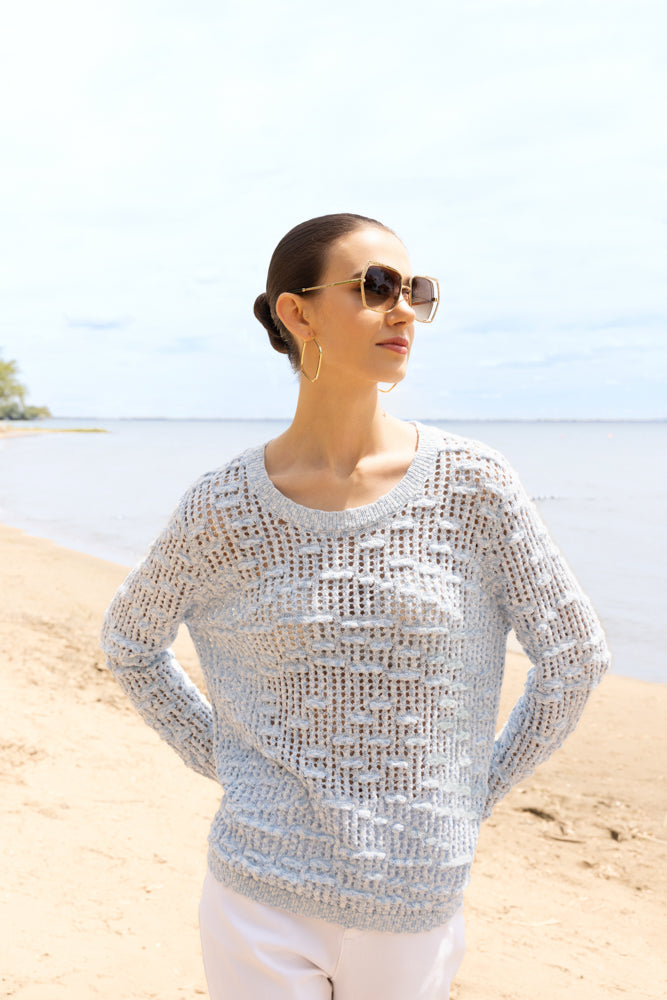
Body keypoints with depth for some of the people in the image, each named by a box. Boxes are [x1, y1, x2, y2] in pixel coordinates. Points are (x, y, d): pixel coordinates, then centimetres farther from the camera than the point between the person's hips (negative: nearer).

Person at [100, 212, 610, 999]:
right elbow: (130, 641, 9)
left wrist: (476, 796, 3)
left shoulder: (471, 484, -9)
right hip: (263, 900, -1)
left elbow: (573, 657, -1)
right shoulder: (225, 507, -8)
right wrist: (219, 759, 4)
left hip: (415, 905, 1)